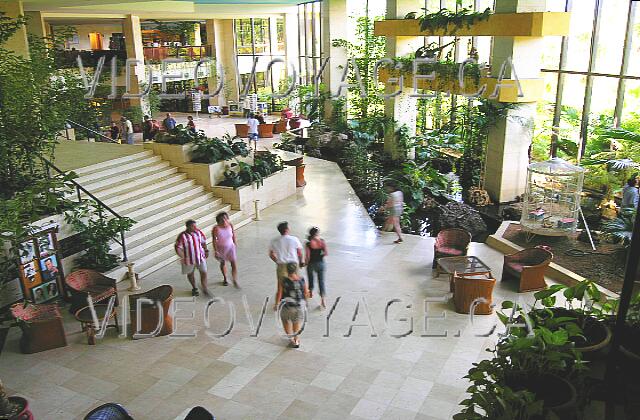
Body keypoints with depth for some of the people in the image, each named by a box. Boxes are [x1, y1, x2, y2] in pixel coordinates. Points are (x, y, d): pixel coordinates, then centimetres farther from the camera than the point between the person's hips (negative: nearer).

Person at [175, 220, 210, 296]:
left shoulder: (199, 232, -8)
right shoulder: (182, 236, -21)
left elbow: (203, 242, 8)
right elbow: (178, 248, -18)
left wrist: (206, 251, 3)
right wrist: (183, 257, -29)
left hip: (200, 256, 2)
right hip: (189, 259, -2)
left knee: (204, 272, -1)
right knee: (190, 274, 16)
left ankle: (204, 289, 19)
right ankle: (194, 288, 40)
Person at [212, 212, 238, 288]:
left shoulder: (230, 225, -15)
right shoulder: (216, 229, -24)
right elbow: (214, 240, -19)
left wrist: (235, 243, 13)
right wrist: (215, 251, -20)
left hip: (230, 247, 1)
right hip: (221, 248, -1)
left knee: (233, 263, -9)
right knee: (223, 263, 19)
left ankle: (235, 281, 0)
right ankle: (225, 279, 40)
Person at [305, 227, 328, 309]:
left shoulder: (308, 244, -18)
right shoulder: (322, 242, -10)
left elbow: (307, 256, -16)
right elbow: (326, 253, -8)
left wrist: (306, 263, 2)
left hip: (311, 263, -1)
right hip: (320, 263, 1)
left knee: (311, 278, 24)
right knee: (321, 281, 4)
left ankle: (311, 292, 45)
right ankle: (322, 300, -5)